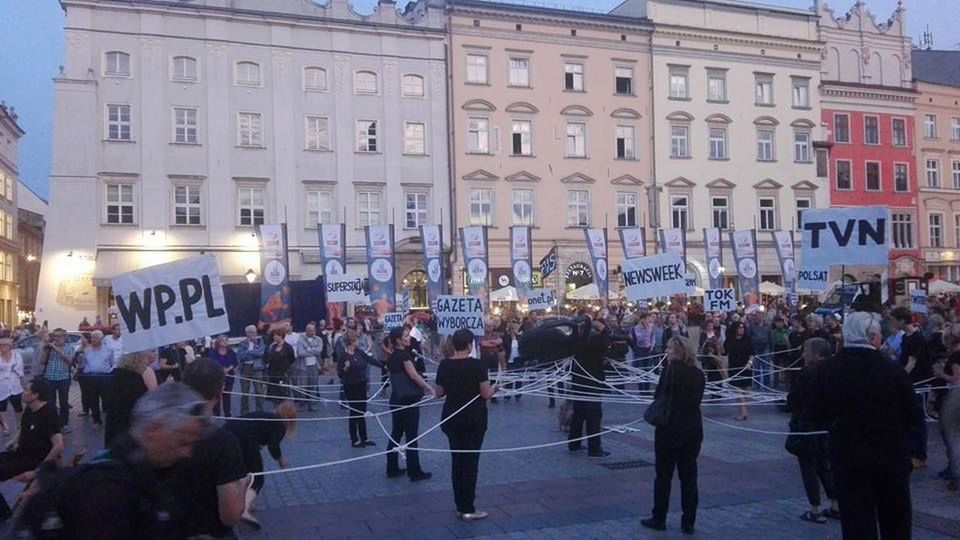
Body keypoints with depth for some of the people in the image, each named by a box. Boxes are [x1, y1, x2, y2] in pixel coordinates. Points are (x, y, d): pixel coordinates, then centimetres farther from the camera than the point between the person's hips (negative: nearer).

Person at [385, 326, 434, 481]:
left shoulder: (392, 357, 12)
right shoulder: (404, 354, -14)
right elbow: (414, 375, -18)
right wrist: (429, 389, -12)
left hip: (396, 400, 8)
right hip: (408, 400, -8)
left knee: (396, 434, 14)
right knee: (411, 436, -2)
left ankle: (392, 469, 19)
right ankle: (415, 472, 5)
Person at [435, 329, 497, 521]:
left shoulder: (444, 365, -2)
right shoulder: (477, 365, -14)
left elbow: (439, 393, 7)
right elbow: (486, 394, -13)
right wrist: (494, 388, 8)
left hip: (451, 417, 4)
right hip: (474, 418, -4)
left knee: (456, 459, 12)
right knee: (471, 461, 2)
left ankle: (460, 507, 16)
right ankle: (468, 509, 5)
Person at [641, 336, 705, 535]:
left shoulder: (670, 371, -14)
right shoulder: (698, 374, 3)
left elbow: (659, 397, -11)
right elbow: (696, 401, 10)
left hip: (669, 429, -5)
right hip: (693, 429, 5)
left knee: (664, 475, 7)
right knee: (689, 476, 10)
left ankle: (659, 519, 15)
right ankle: (688, 522, 14)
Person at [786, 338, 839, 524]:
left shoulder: (808, 372, -19)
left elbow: (791, 400, -15)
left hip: (807, 425, -7)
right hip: (827, 424, 7)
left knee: (809, 467, 4)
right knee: (825, 465, 18)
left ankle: (815, 511, 7)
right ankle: (835, 506, 23)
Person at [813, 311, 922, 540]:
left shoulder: (827, 370, -11)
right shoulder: (893, 371, -16)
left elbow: (820, 417, -5)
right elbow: (914, 418, -9)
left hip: (847, 458, 1)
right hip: (891, 457, -1)